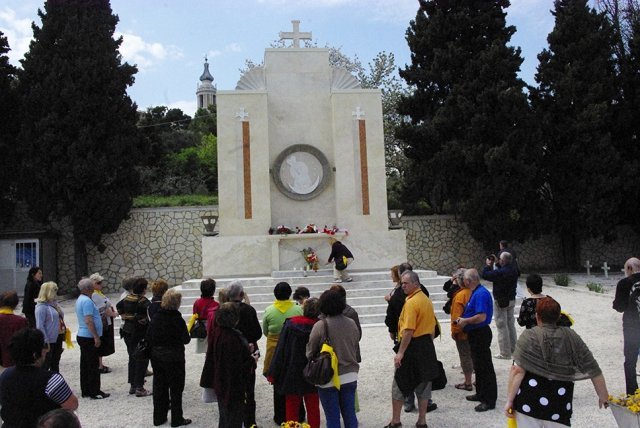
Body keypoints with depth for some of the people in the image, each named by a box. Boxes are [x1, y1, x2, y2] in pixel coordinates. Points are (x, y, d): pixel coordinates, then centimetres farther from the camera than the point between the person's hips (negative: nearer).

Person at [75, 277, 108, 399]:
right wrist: (96, 337, -22)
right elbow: (88, 321, -23)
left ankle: (85, 390, 20)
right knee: (93, 365, -4)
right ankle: (94, 392, 2)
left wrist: (99, 314, 18)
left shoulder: (80, 299, 13)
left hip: (82, 336, 10)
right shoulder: (87, 301, -19)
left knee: (85, 365, 14)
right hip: (89, 337, -10)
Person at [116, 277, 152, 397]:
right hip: (140, 333, -8)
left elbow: (119, 306, 23)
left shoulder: (127, 298, 5)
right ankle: (139, 388, 2)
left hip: (127, 332, 8)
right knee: (142, 360, 1)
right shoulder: (142, 300, -18)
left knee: (132, 358, 18)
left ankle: (132, 385, 25)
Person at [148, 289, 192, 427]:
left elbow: (148, 335, 2)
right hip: (173, 357, -5)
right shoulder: (177, 319, -17)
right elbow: (185, 339, -14)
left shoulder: (156, 317, -1)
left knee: (159, 387, 15)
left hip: (156, 355, 5)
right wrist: (188, 335, 6)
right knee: (176, 388, 7)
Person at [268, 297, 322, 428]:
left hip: (292, 374, 0)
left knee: (292, 407, 12)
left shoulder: (290, 324, -13)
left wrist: (273, 373, -2)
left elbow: (280, 349, -9)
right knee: (313, 407, 13)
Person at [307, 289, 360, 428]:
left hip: (328, 378, -4)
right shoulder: (351, 323, -1)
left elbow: (310, 353, -7)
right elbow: (356, 350, 10)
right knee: (350, 415, 14)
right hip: (350, 376, 4)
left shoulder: (320, 326, -16)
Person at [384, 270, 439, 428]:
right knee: (423, 384, 13)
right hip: (427, 346, 8)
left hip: (411, 346, -8)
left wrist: (400, 352, -21)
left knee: (399, 384, 5)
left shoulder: (411, 302, -19)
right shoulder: (427, 300, 9)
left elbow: (408, 330, -24)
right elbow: (432, 326, 16)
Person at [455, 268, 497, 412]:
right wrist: (463, 320, 8)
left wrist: (465, 321, -17)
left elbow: (481, 317, -28)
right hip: (476, 334, 11)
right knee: (478, 366, 19)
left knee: (485, 367, -3)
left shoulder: (480, 294, -21)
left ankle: (489, 400, 4)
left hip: (481, 334, -11)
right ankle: (481, 393, 31)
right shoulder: (476, 292, 10)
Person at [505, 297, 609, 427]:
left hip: (529, 401, -2)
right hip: (559, 405, 2)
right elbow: (592, 368, 7)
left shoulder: (529, 337, -5)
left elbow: (518, 371, -12)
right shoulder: (571, 337, 4)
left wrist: (509, 400, -7)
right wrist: (603, 395, 19)